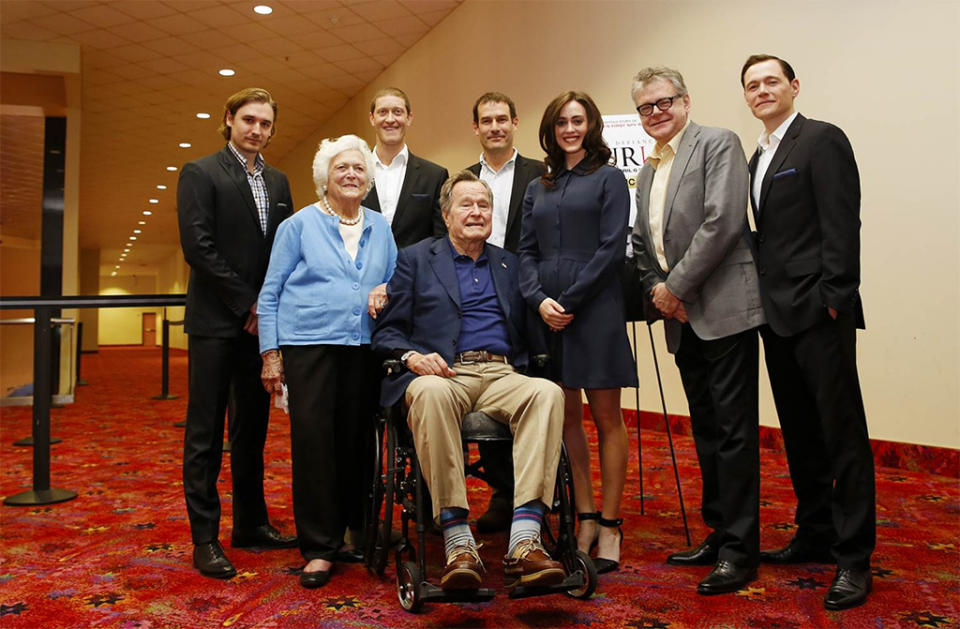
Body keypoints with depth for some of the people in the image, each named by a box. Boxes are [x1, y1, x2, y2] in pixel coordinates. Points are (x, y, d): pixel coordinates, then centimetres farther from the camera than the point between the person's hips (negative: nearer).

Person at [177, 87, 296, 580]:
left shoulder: (278, 182, 15)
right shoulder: (200, 173, -1)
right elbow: (198, 247, -11)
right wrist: (246, 303, -12)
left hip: (261, 321, 6)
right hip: (216, 321, -5)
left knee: (253, 428, 11)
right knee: (206, 432, -1)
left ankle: (251, 524, 22)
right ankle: (205, 539, 7)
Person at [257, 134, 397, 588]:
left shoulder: (380, 228, 15)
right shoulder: (299, 225, 7)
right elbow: (271, 293, 5)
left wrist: (385, 297, -4)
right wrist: (270, 352, -3)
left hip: (364, 346, 3)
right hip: (309, 343, -3)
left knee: (356, 440, 6)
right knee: (313, 440, -4)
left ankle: (355, 526, 23)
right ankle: (320, 546, 6)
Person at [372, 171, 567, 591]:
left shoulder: (509, 265, 24)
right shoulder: (415, 259, 15)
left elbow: (524, 332, 23)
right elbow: (387, 332, 9)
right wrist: (413, 356, -11)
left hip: (502, 375, 3)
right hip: (443, 375, -2)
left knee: (547, 393, -31)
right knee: (431, 394, -39)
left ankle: (523, 544, -37)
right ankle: (458, 545, -35)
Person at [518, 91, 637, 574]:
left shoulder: (608, 179, 4)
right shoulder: (537, 189, 18)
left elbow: (611, 249, -6)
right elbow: (526, 251, 10)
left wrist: (570, 300, -12)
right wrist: (539, 299, -7)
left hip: (595, 310, -4)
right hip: (548, 313, 5)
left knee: (606, 417, 1)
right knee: (566, 417, 6)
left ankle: (609, 526, 9)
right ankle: (584, 518, 17)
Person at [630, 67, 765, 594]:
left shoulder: (717, 144, -4)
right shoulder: (648, 169, 19)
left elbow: (723, 221, -16)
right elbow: (642, 243, 21)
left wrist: (677, 286, -13)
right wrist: (656, 288, 2)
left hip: (724, 309, -8)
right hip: (682, 316, 8)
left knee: (734, 430, -4)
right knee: (705, 430, 14)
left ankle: (739, 550, 7)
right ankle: (718, 534, 25)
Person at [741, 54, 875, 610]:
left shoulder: (822, 140, -5)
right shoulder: (759, 157, 19)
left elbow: (841, 226, -14)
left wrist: (833, 300, -18)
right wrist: (765, 300, 10)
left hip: (819, 313, -8)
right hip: (778, 314, 9)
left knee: (842, 433, -2)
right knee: (800, 433, 15)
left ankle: (854, 558, 8)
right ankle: (816, 535, 28)